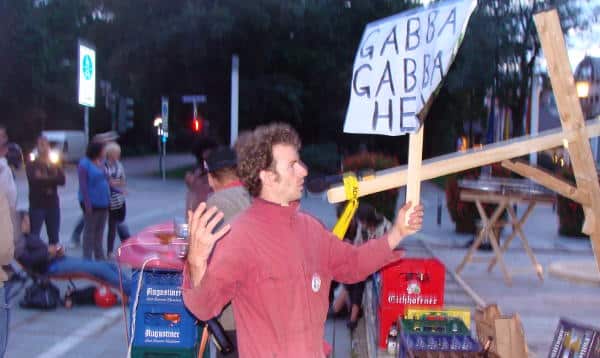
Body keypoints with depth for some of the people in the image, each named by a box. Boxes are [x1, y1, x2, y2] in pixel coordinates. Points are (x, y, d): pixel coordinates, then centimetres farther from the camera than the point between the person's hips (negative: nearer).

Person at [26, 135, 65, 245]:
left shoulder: (55, 164, 11)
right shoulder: (31, 164, 1)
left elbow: (62, 180, -7)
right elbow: (33, 180, -17)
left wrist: (44, 178, -13)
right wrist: (52, 179, -11)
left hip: (53, 204, 3)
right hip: (37, 205, -3)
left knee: (54, 237, 8)